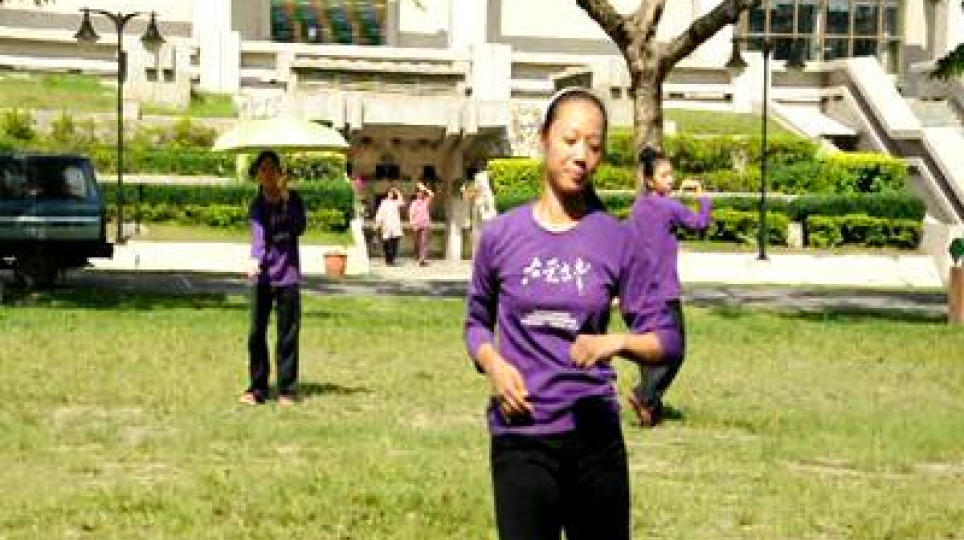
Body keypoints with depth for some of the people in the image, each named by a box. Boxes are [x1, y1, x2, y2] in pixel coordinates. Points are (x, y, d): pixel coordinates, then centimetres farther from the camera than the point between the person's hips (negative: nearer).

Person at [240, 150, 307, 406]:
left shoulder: (293, 199, 4)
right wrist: (255, 260, -30)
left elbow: (299, 228, -9)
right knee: (256, 334, 0)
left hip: (288, 276, 0)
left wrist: (286, 200, -16)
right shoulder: (257, 205, 2)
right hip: (262, 275, 0)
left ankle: (287, 390, 10)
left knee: (288, 335, 3)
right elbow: (258, 234, -12)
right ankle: (257, 388, 10)